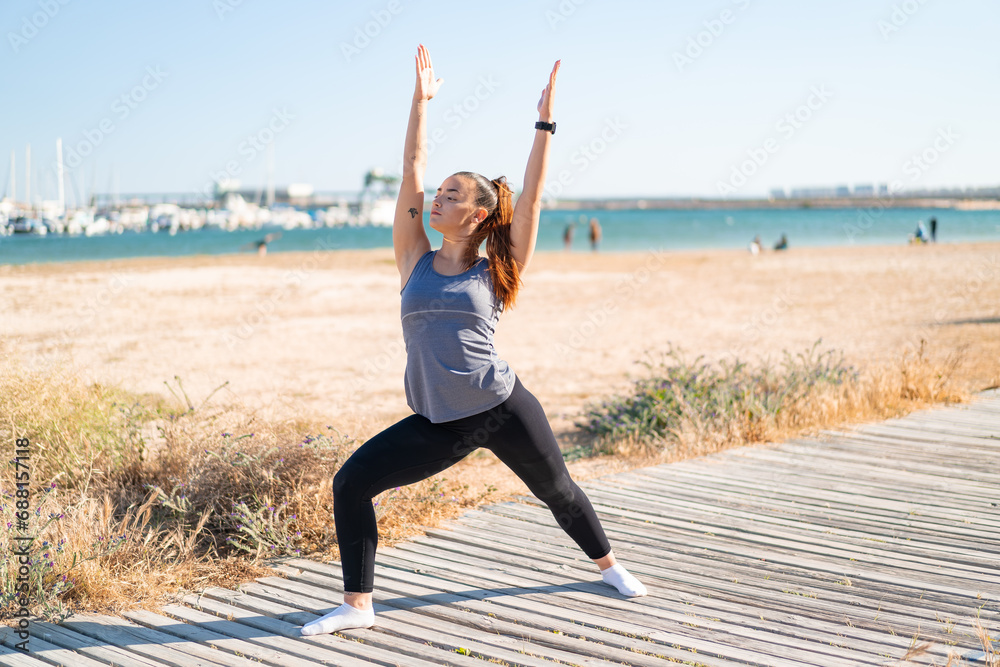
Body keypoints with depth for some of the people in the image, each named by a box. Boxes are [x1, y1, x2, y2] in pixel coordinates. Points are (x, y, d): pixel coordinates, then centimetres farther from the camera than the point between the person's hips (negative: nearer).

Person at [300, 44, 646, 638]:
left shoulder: (496, 273, 1)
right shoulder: (416, 261, 7)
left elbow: (531, 196, -2)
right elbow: (411, 172, 5)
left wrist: (545, 125, -2)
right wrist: (421, 100, 6)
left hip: (504, 410, -2)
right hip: (440, 423, 3)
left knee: (558, 490, 14)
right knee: (351, 483, -8)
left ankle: (609, 565, 43)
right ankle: (358, 605, 4)